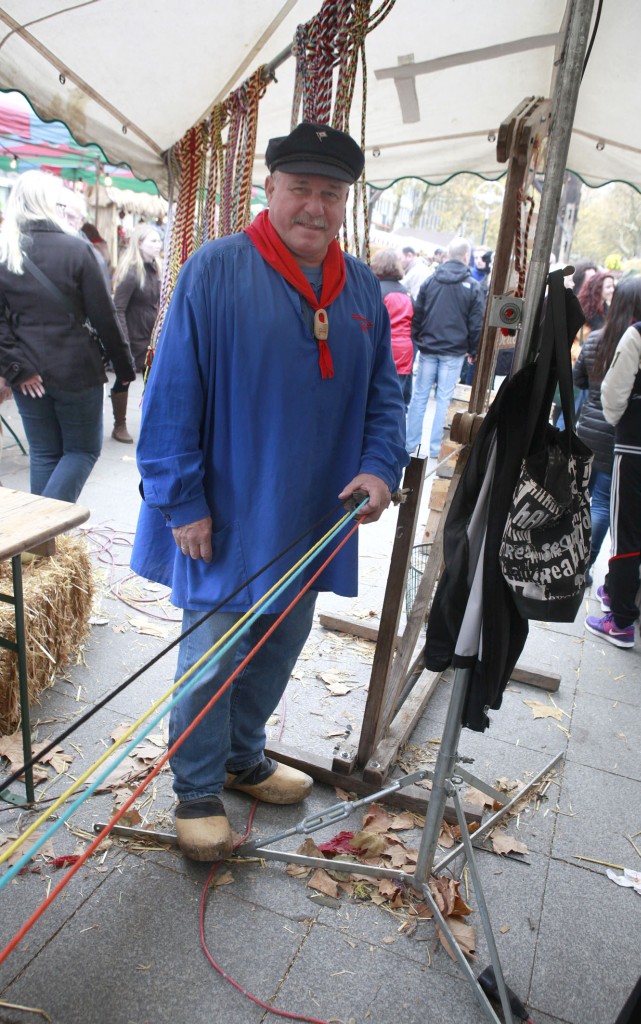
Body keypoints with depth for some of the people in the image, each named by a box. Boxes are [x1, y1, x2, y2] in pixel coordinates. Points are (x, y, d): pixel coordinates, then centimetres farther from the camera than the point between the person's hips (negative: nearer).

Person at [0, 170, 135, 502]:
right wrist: (124, 365, 1)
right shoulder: (74, 248, -10)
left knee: (44, 455, 15)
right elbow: (104, 315, -8)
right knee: (83, 449, 10)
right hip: (76, 369, -4)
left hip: (29, 374, 4)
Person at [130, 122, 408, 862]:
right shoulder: (215, 270, -10)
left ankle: (243, 757, 43)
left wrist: (380, 467, -7)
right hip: (226, 519, -5)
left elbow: (384, 394, 11)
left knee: (279, 646, 19)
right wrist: (183, 502, -14)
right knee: (211, 657, 4)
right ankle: (198, 792, 28)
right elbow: (172, 395, -11)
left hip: (313, 519, 6)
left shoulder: (362, 289, 7)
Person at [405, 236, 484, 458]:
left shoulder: (431, 281, 2)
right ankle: (435, 447, 8)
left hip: (428, 348, 2)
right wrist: (473, 351, 8)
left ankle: (410, 442, 12)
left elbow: (417, 314, 4)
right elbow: (476, 323, -2)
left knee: (419, 396, 8)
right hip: (454, 351, -2)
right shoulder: (472, 286, -5)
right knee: (444, 399, 4)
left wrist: (416, 340, 12)